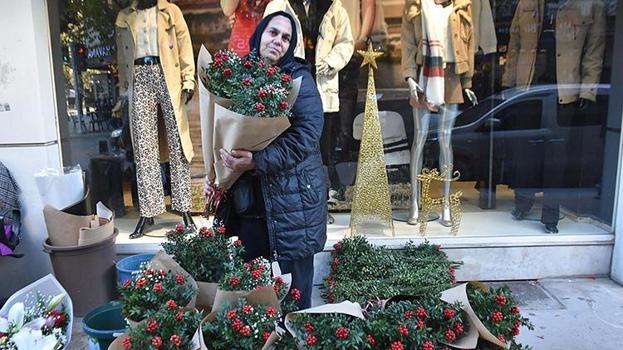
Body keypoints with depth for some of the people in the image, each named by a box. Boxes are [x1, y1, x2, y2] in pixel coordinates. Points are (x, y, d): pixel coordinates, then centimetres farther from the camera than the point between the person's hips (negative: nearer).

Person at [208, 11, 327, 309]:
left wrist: (257, 161, -25)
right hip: (246, 199, 5)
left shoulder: (298, 78, -4)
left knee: (293, 293, 6)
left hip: (292, 198, -4)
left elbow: (308, 132, -17)